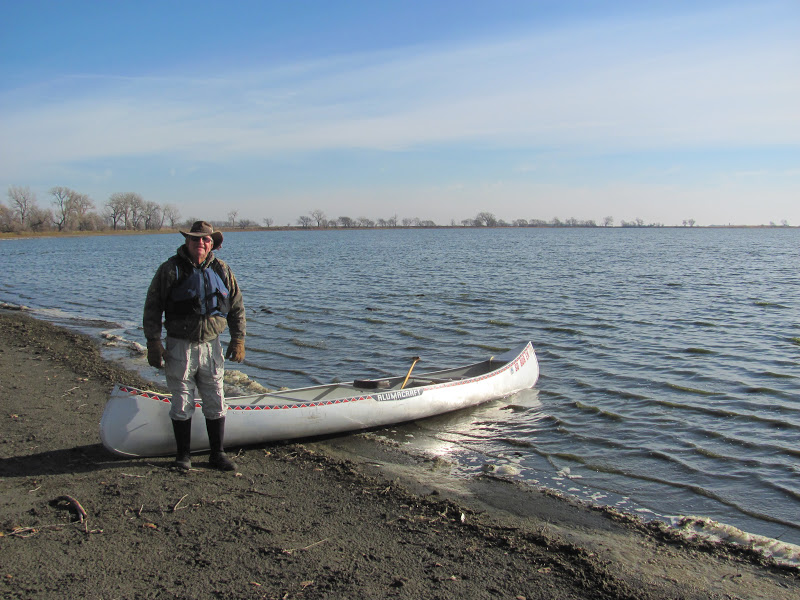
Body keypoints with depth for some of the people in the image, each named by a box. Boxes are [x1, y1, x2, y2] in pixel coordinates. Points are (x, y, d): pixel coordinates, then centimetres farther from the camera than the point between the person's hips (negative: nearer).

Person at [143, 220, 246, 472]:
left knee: (216, 402, 7)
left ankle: (217, 454, 18)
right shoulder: (171, 270, -5)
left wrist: (238, 339, 7)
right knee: (182, 403, 4)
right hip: (179, 346, -3)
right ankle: (183, 454, 19)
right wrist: (153, 342, -6)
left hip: (211, 345, 3)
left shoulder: (222, 271, 5)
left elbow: (237, 307, 12)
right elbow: (152, 308, -2)